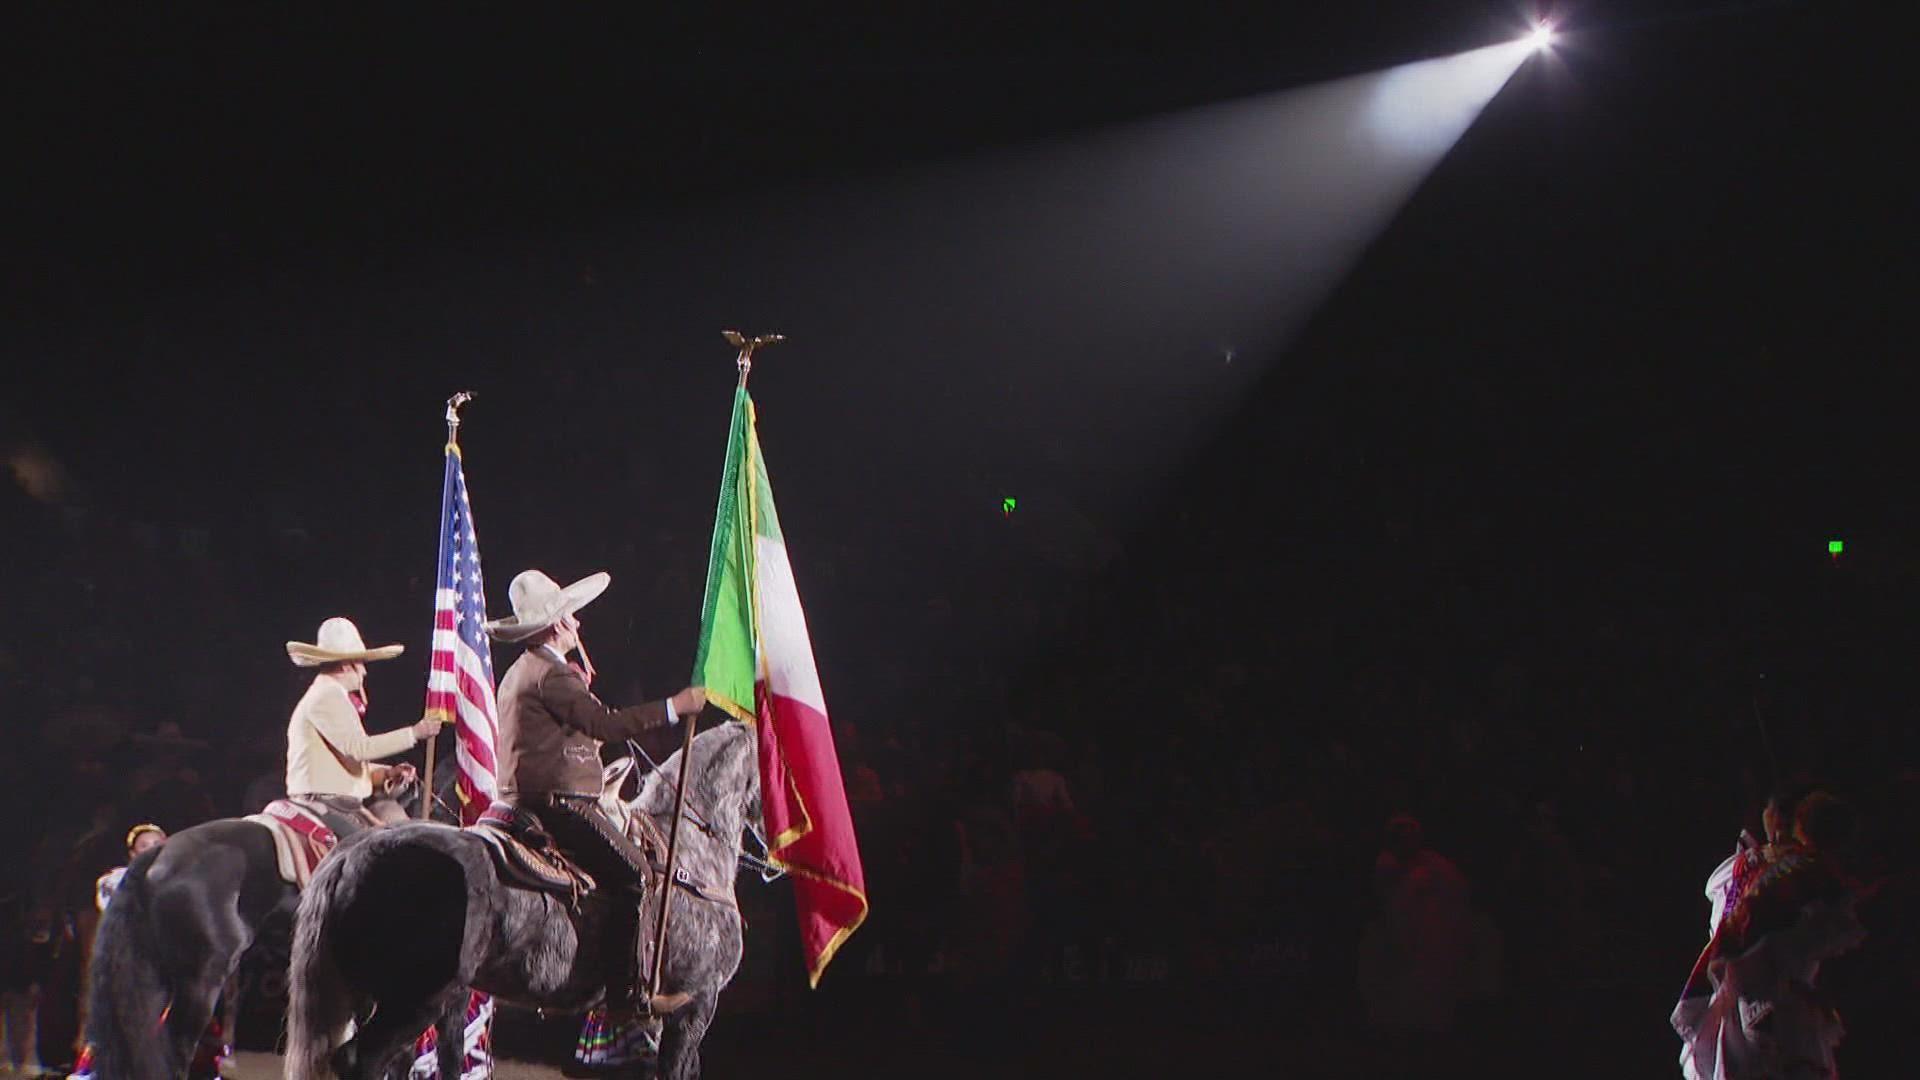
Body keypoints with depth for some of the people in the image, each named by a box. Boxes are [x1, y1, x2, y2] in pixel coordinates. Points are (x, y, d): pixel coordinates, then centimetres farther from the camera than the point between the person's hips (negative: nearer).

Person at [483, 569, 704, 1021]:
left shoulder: (520, 672, 20)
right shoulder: (551, 674, -14)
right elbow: (605, 724, -22)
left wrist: (580, 692, 24)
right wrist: (675, 707, -18)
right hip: (557, 804, -11)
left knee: (628, 866, 16)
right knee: (631, 873, -16)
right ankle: (625, 993, -19)